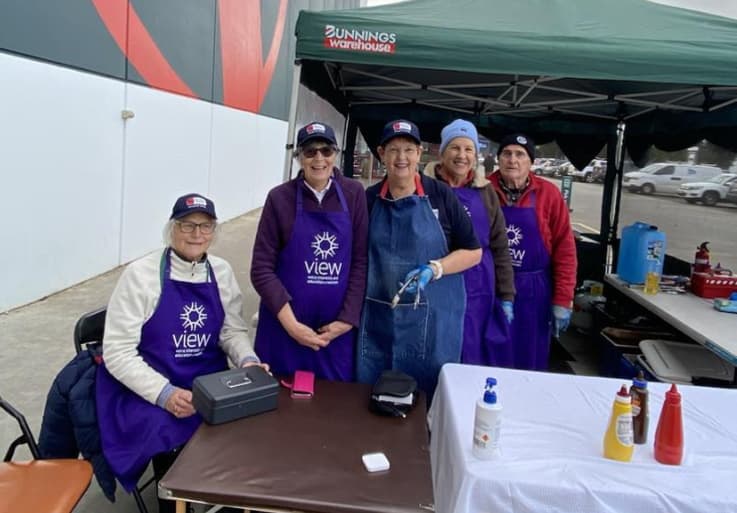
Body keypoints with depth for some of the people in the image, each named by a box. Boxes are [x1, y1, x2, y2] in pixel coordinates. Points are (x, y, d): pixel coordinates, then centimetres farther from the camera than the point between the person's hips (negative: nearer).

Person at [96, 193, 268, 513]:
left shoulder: (222, 272, 3)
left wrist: (247, 360, -12)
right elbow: (118, 352, -12)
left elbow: (232, 330, 10)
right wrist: (165, 394, -24)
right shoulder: (141, 275, -11)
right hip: (149, 394, -3)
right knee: (175, 437, -29)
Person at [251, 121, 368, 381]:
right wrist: (291, 324, -13)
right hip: (284, 327, -1)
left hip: (337, 329, 1)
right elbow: (262, 269, -6)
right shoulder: (280, 198, -6)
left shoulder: (353, 194, -1)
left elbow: (361, 260, 0)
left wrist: (347, 319, -6)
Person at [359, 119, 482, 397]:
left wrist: (434, 269, -16)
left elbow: (473, 252, 0)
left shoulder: (441, 195, -4)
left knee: (430, 398, 9)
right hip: (379, 320, 2)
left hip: (432, 320, -2)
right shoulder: (369, 199, 4)